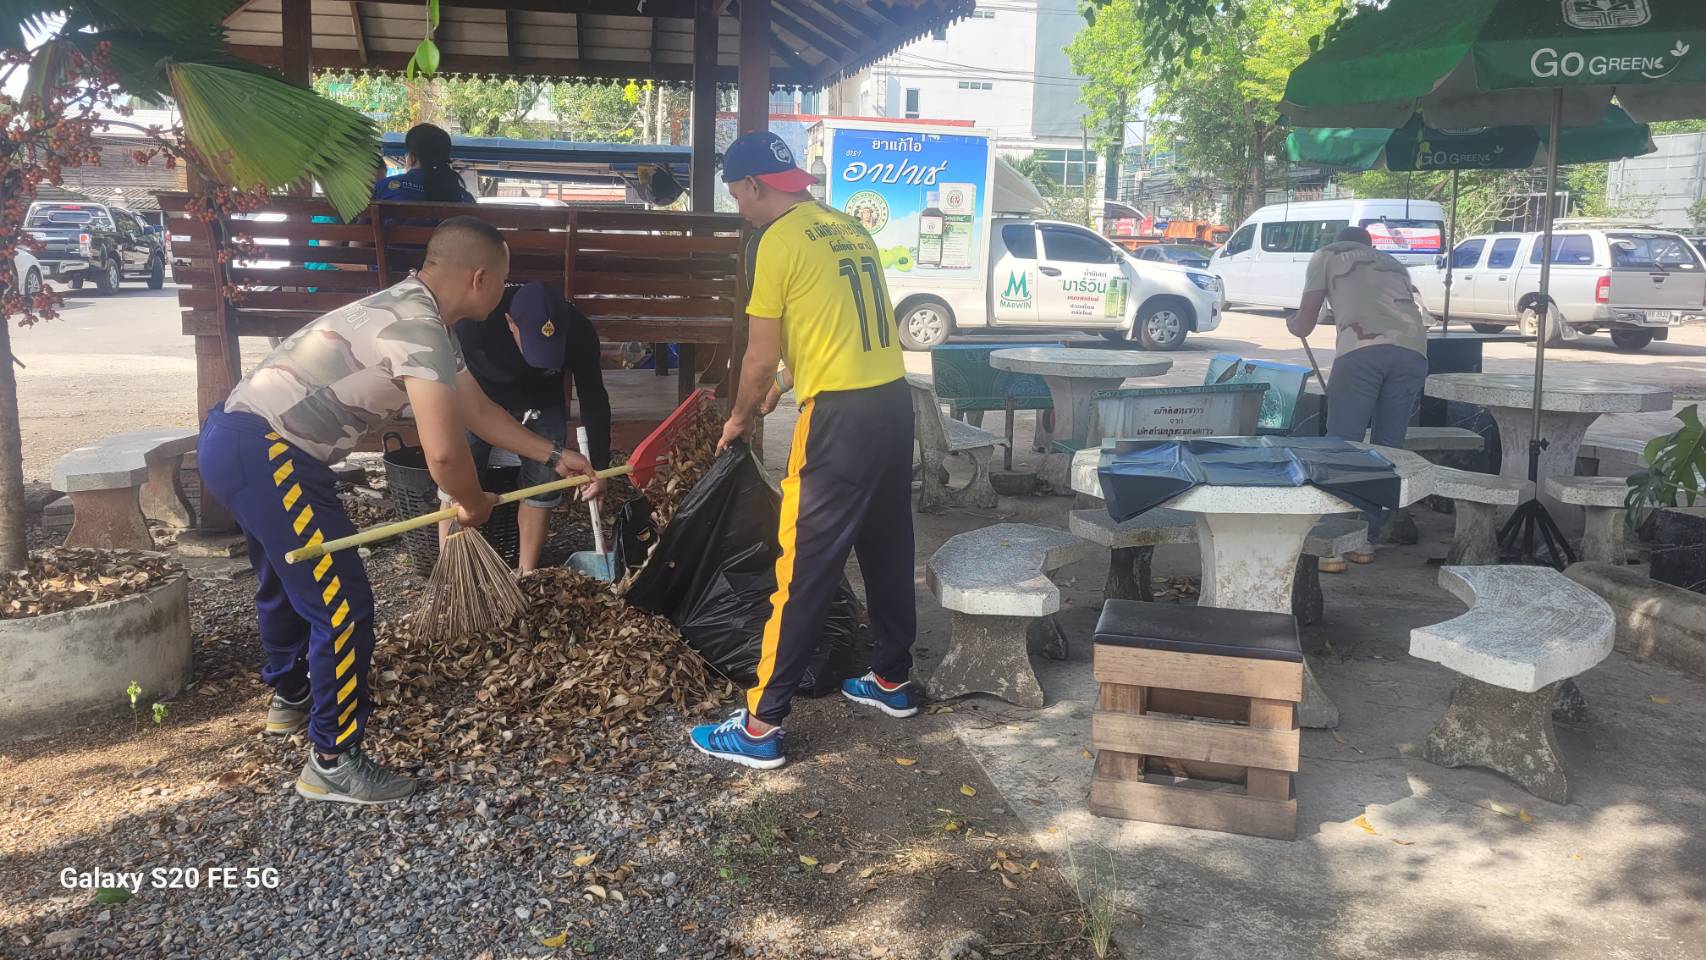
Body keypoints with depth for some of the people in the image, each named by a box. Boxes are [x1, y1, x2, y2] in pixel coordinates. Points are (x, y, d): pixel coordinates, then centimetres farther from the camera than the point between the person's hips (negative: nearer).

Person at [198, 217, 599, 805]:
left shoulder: (415, 317, 14)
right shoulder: (420, 329, -19)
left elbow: (479, 412, 23)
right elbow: (443, 453, -27)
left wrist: (554, 458, 27)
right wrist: (474, 505, -6)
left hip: (236, 440, 11)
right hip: (264, 453, -11)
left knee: (287, 578, 30)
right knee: (343, 603, -4)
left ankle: (289, 696, 53)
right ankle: (332, 762, 9)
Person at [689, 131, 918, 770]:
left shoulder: (780, 240, -9)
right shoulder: (849, 229, 15)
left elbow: (760, 358, -6)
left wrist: (741, 418, 11)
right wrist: (784, 383, 30)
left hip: (841, 417, -8)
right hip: (893, 401, 9)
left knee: (804, 571, -5)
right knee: (887, 549, 20)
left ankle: (761, 727, 2)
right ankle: (893, 680, 35)